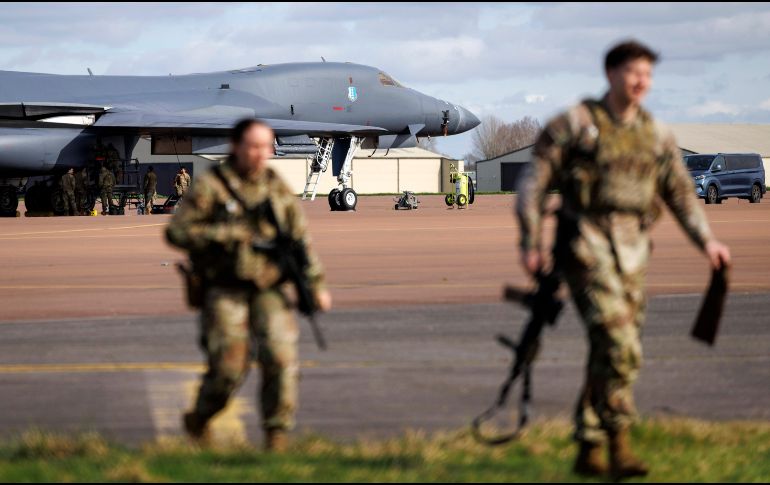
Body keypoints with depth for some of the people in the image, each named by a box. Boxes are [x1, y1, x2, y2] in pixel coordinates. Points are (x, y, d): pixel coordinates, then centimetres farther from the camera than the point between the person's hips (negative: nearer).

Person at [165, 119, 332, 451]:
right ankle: (198, 420, 20)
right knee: (229, 367, -8)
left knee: (281, 358, -14)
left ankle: (276, 435, -4)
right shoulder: (210, 186, -4)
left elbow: (300, 237, 16)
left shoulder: (277, 187, 9)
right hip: (225, 290, -3)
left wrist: (316, 284, 11)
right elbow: (176, 232, -8)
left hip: (269, 289, 3)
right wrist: (225, 235, -16)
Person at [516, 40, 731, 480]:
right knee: (619, 345, -19)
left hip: (633, 251, 5)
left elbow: (680, 192, 12)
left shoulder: (657, 135, 11)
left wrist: (707, 240, -2)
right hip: (587, 244, -5)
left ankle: (588, 451, 18)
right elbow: (536, 183, -3)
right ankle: (620, 447, -15)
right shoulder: (574, 124, -4)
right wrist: (531, 244, -8)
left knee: (608, 354, 8)